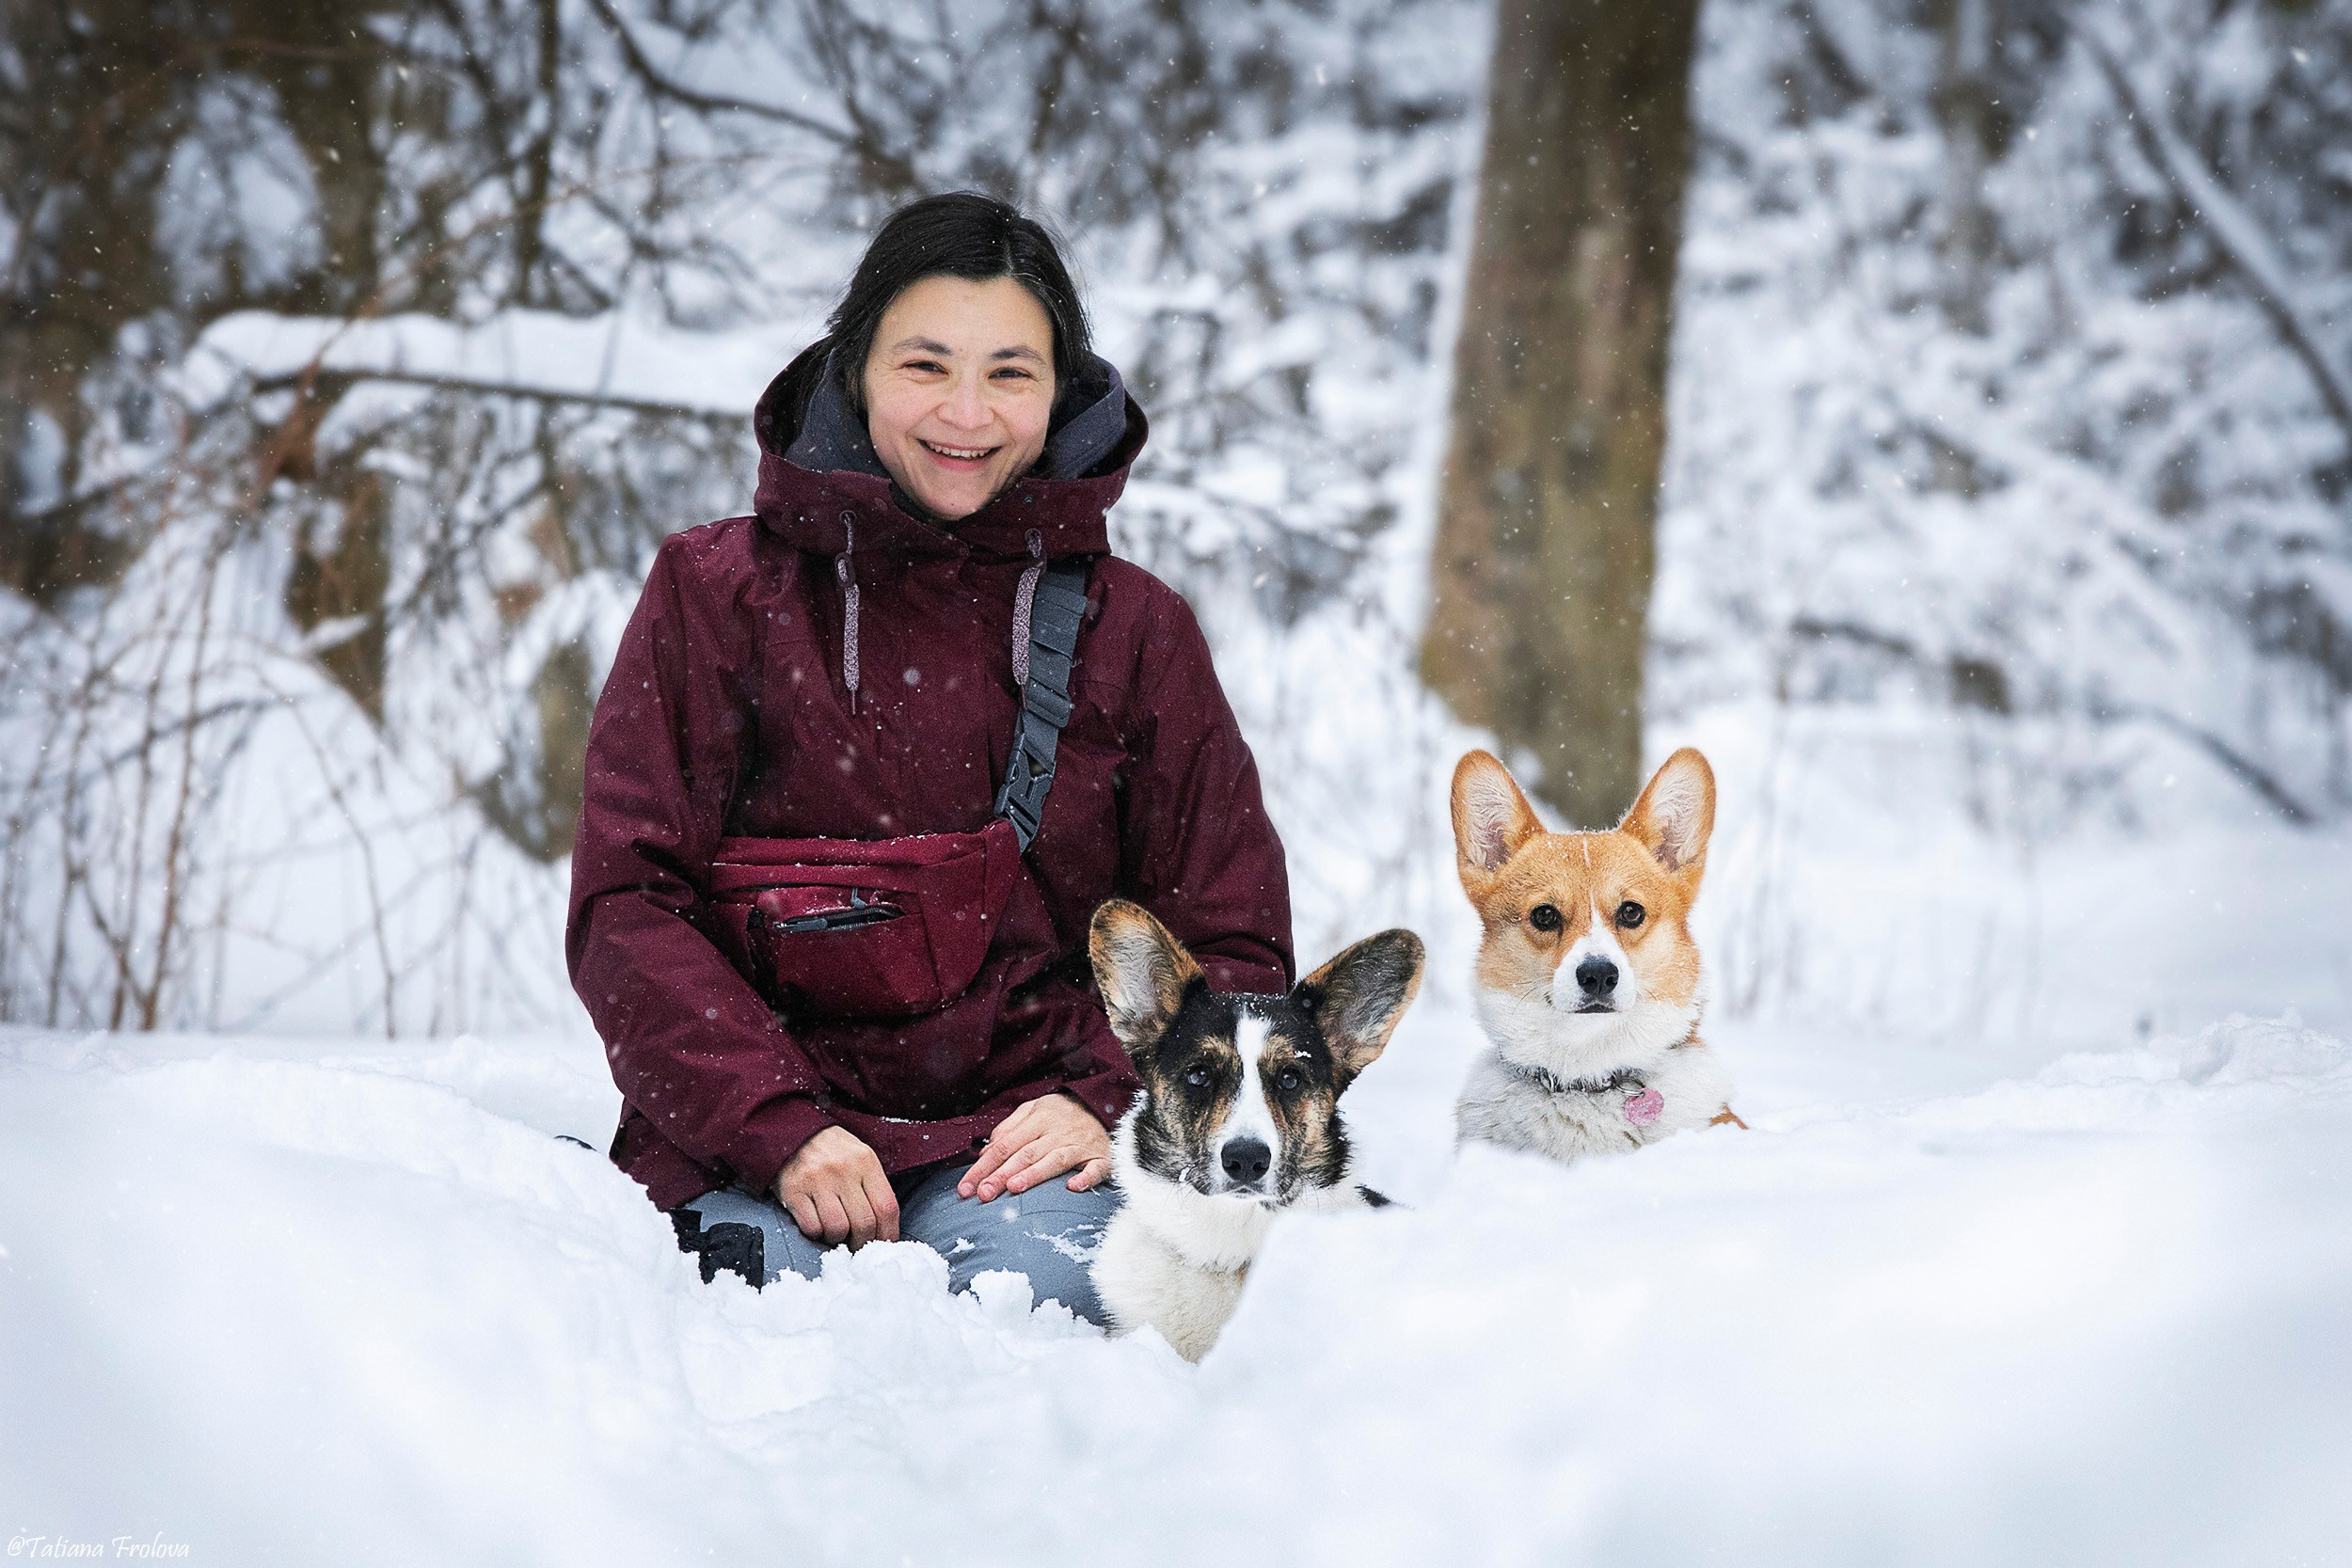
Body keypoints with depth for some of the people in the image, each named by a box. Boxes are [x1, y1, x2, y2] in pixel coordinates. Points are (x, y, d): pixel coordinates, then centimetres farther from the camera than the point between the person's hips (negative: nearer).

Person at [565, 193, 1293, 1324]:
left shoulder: (1134, 629, 10)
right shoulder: (719, 593, 5)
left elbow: (1229, 941, 11)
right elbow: (630, 905, -1)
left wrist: (1110, 1102, -8)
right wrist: (781, 1127, -15)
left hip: (1017, 1128, 0)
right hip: (745, 1147, 0)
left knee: (1031, 1276, -32)